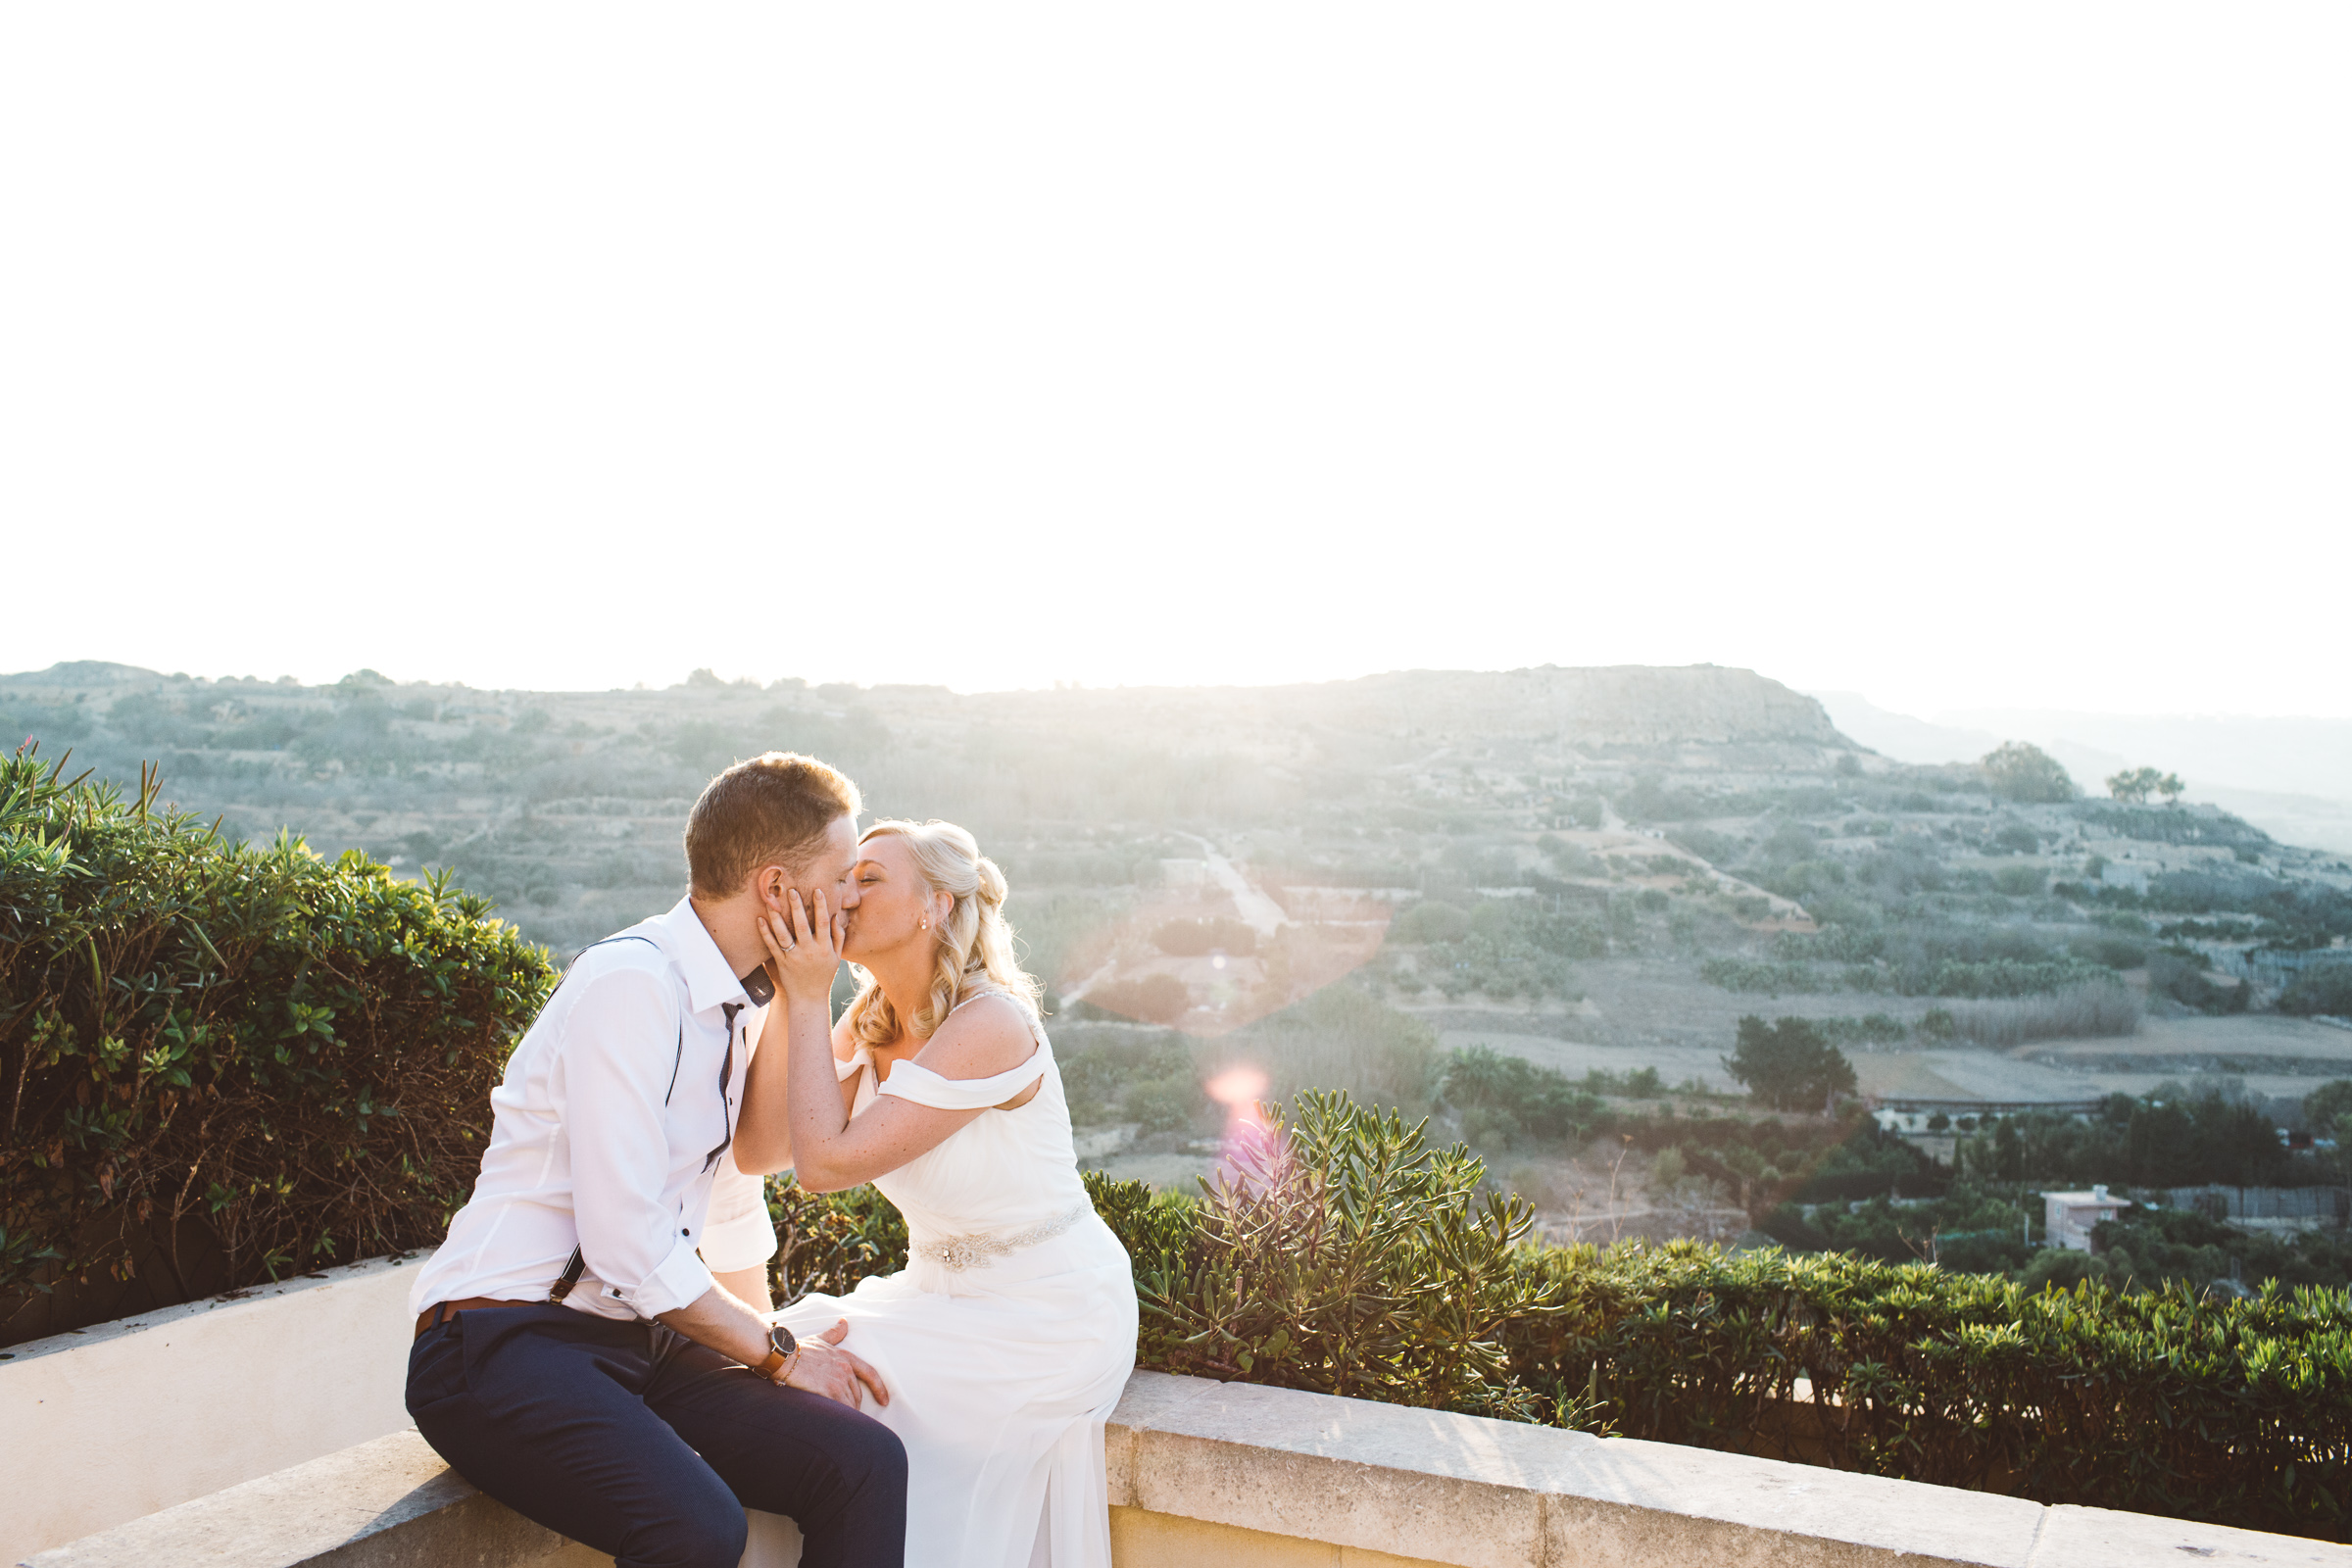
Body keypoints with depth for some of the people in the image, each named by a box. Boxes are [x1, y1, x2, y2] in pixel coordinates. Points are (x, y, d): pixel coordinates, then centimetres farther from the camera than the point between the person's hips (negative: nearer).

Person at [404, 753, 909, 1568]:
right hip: (506, 1342, -8)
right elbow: (627, 1248, -20)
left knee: (865, 1461, -15)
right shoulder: (630, 983, -17)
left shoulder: (736, 1005, 11)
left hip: (640, 1340, 8)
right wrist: (775, 1351, -9)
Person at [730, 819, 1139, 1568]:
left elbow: (826, 1162, -27)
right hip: (945, 1294, 8)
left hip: (1048, 1313, -8)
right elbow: (758, 1149, -9)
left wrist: (811, 997, -23)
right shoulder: (867, 1025, 1)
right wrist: (788, 994, -13)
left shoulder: (990, 1026, -25)